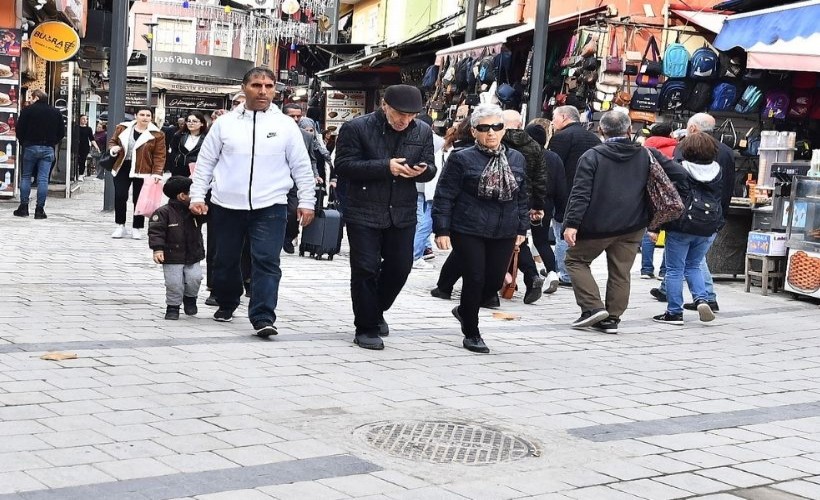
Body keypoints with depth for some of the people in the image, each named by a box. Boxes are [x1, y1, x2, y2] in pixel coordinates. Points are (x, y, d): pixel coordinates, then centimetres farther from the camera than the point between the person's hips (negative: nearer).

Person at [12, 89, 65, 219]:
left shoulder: (27, 110, -4)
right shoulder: (56, 113, 7)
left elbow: (19, 129, -5)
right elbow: (62, 132, 8)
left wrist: (23, 142, 11)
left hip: (30, 147, -2)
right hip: (48, 150, 2)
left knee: (26, 177, 9)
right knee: (43, 179, 0)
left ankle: (23, 207, 6)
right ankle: (40, 210, -2)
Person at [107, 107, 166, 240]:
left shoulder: (157, 135, -5)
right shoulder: (123, 128, 4)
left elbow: (159, 156, -6)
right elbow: (112, 141, 16)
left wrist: (157, 173, -15)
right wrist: (113, 148, -7)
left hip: (142, 171, -2)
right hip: (122, 168, 2)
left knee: (139, 199, 3)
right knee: (119, 196, -1)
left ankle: (136, 228, 15)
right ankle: (120, 226, 12)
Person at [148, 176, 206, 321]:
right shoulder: (163, 212, -10)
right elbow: (156, 231, -13)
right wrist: (158, 249, -24)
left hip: (193, 257, 4)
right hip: (172, 258, -4)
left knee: (194, 278, -10)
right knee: (174, 283, -10)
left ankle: (190, 298, 20)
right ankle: (172, 306, 12)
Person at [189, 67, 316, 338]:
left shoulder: (286, 125, 2)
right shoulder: (225, 123, 4)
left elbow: (302, 167, 5)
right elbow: (205, 162, 8)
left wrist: (306, 201, 2)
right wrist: (197, 196, 2)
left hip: (270, 206, -2)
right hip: (226, 206, 2)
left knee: (266, 262, -11)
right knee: (225, 260, 14)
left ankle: (262, 318, -12)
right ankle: (226, 304, 35)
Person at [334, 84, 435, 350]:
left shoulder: (423, 131, 4)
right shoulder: (356, 128, -10)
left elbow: (431, 168, 11)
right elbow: (343, 165, -15)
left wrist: (421, 170, -15)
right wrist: (386, 167, -23)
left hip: (403, 214, 4)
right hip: (363, 213, -4)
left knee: (399, 268, 11)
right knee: (366, 269, -2)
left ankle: (376, 311, 36)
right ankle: (366, 329, 10)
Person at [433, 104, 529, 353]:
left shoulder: (517, 159, 9)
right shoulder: (461, 159, -5)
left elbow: (523, 197, 17)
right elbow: (444, 196, -5)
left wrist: (522, 227, 13)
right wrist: (442, 229, -11)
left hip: (504, 233, 5)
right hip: (468, 231, -5)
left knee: (495, 281, 8)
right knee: (475, 279, -3)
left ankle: (464, 310, 37)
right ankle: (471, 334, 14)